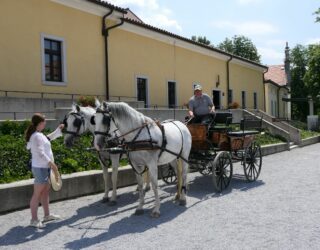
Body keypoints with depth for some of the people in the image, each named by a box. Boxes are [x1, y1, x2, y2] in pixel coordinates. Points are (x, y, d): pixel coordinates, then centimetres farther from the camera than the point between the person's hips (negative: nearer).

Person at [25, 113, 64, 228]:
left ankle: (47, 215, 28)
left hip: (44, 167, 10)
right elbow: (40, 154, -24)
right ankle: (34, 220, 4)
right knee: (37, 193, -4)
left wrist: (58, 129, 27)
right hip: (40, 168, -10)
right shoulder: (37, 136, -19)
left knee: (46, 191, 17)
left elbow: (48, 138, 30)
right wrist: (52, 164, -22)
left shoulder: (39, 135, 11)